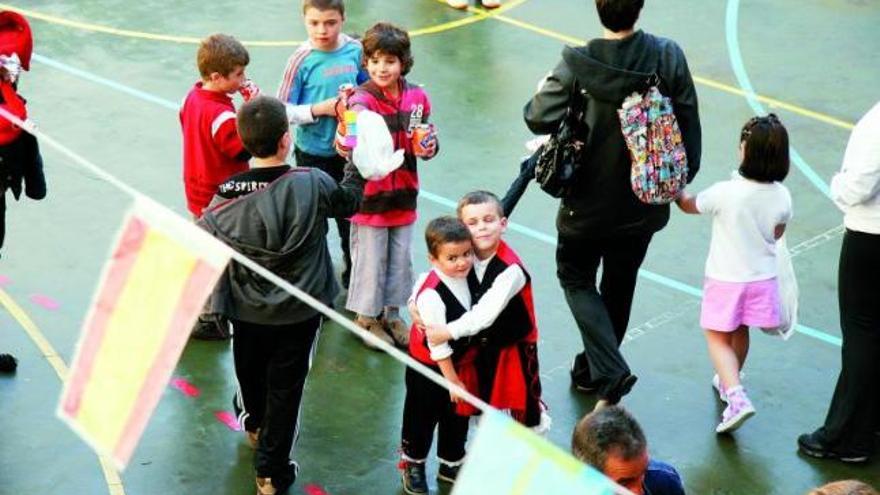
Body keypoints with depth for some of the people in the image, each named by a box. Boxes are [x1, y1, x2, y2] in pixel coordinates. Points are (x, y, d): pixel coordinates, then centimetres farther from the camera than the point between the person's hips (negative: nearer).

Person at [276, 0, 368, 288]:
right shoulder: (302, 59, -16)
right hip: (313, 153, -4)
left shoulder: (355, 50, -7)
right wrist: (319, 109, -24)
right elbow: (284, 111, -14)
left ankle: (353, 276, 37)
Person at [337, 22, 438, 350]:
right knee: (370, 260, 8)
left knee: (401, 259, 17)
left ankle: (392, 314, 36)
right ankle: (367, 317, 28)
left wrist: (430, 147, -12)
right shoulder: (363, 99, -17)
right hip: (369, 195, -4)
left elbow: (424, 137, 11)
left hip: (403, 194, 4)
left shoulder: (417, 98, -3)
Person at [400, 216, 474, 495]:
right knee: (422, 418, 13)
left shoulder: (466, 276, -9)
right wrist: (452, 380, -17)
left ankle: (451, 464, 41)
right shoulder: (432, 294, -31)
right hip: (430, 368, -6)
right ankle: (413, 465, 36)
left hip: (458, 361, 7)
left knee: (457, 416, 20)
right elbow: (437, 344, -25)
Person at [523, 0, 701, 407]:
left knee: (576, 279, 16)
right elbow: (689, 125, -5)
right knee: (619, 286, 21)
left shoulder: (579, 64, -21)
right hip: (644, 202, 3)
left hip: (589, 201, -3)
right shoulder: (668, 57, -12)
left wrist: (544, 90, 0)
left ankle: (610, 371, -3)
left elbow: (538, 119, -23)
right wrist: (682, 178, 9)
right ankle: (591, 371, 36)